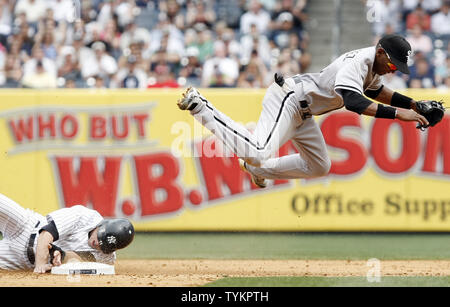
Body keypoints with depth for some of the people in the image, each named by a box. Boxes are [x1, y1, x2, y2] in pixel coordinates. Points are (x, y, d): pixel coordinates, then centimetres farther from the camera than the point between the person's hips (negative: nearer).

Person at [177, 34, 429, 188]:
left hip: (302, 112, 11)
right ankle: (200, 106, -14)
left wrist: (411, 104, 14)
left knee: (320, 167, 17)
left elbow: (376, 91, 28)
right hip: (289, 99, -11)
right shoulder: (358, 62, -25)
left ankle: (257, 169, 25)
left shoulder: (374, 64, 7)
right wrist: (397, 113, -42)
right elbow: (353, 101, -40)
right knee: (259, 152, -28)